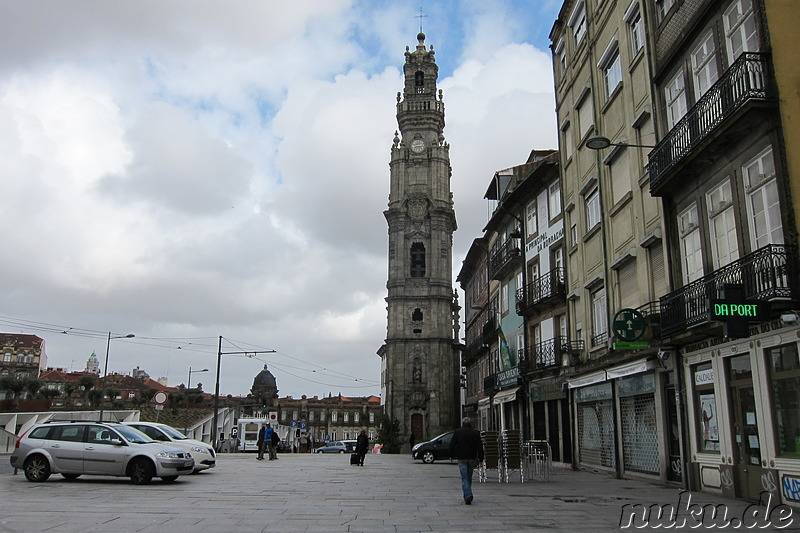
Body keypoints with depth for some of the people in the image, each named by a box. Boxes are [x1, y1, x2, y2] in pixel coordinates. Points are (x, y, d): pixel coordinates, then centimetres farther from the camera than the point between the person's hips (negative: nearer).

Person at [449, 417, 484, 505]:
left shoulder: (457, 432, -2)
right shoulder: (475, 433, 1)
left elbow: (452, 444, -2)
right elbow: (480, 447, -1)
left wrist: (451, 455, 8)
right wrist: (480, 459, 2)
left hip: (461, 458, -2)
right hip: (472, 458, 2)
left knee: (464, 478, -1)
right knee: (469, 477, 16)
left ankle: (468, 496, -15)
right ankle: (467, 496, 24)